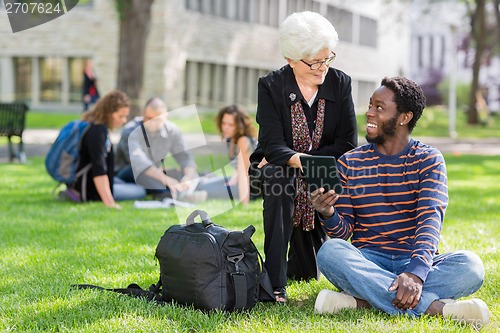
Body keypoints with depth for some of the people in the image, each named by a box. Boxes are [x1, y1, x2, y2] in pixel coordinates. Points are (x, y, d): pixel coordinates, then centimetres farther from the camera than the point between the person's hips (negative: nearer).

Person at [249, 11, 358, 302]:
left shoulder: (341, 83, -5)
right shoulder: (271, 86, -11)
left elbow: (348, 144, -9)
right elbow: (273, 144, -21)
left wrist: (307, 160, -20)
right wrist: (294, 160, -43)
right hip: (277, 169, -2)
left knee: (306, 273, -4)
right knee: (279, 179, -40)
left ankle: (300, 264, 38)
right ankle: (275, 281, -34)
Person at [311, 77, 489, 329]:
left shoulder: (429, 160, 1)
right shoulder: (350, 163, 8)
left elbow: (430, 220, -14)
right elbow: (344, 231, 6)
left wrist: (416, 272, -32)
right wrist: (328, 215, -19)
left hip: (416, 262, -1)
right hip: (368, 261, 1)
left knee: (470, 265, -30)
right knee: (330, 251, -32)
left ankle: (362, 300, -34)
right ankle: (433, 306, -35)